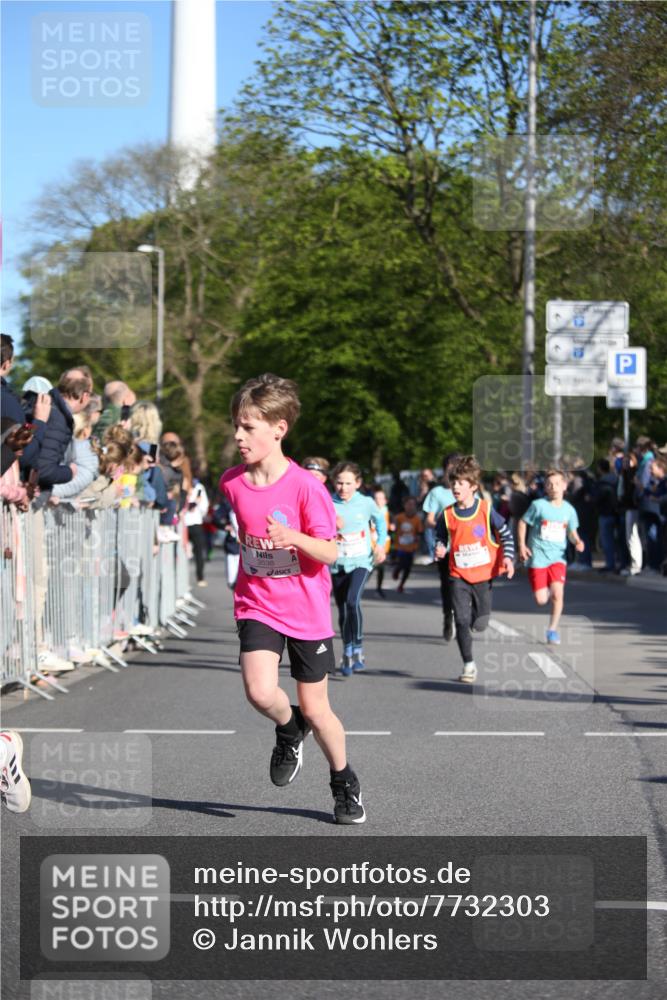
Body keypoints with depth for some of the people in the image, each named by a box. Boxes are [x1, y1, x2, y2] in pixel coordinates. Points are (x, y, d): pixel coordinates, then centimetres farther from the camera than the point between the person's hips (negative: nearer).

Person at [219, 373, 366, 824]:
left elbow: (330, 553, -16)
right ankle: (289, 730, 14)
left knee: (315, 708, 7)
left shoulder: (306, 486, -16)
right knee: (261, 692, -21)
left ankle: (344, 782, 33)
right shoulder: (232, 482, -2)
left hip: (307, 612, -2)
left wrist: (294, 538, -31)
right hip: (257, 605, 3)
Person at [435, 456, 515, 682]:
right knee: (461, 620, -10)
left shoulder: (486, 510, -6)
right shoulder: (447, 515, -2)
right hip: (459, 576, 1)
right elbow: (440, 537, 13)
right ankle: (469, 665, 3)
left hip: (484, 576, -1)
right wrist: (439, 548, -9)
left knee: (480, 625, 3)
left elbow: (506, 534, 3)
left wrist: (507, 558, -10)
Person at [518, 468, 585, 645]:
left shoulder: (569, 509, 4)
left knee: (557, 593, -17)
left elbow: (572, 532, 16)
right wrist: (522, 545, -4)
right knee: (541, 600, -6)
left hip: (558, 557, 2)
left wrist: (578, 541, -5)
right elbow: (523, 522, 5)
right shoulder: (538, 505, -6)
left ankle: (552, 629, 1)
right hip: (537, 558, -2)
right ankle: (547, 591, 32)